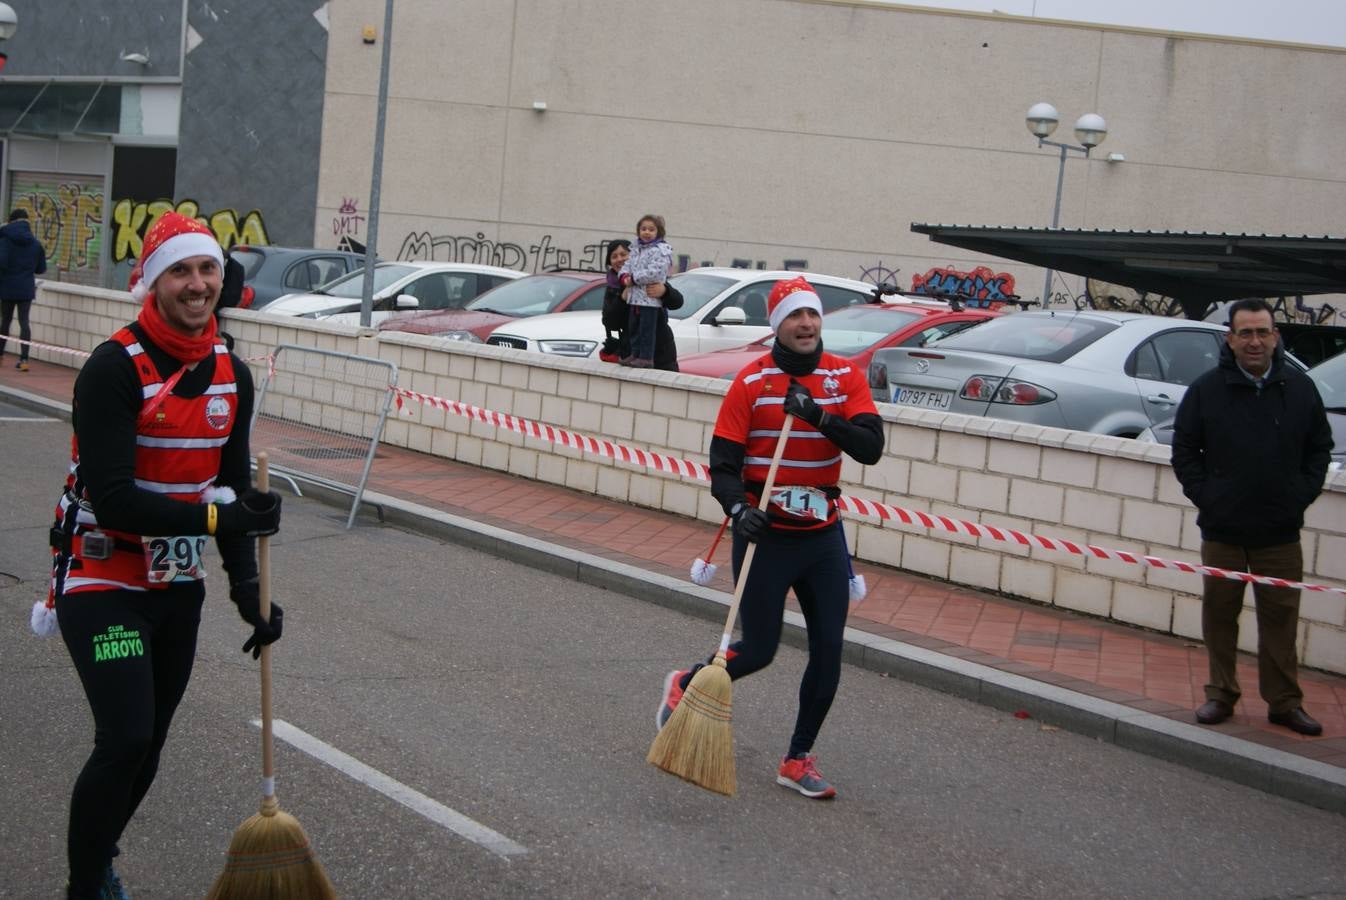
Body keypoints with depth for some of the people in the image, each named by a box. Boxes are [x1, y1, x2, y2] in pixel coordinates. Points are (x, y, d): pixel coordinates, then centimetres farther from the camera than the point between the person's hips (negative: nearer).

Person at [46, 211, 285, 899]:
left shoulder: (231, 375, 2)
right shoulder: (115, 368, -19)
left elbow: (230, 492, 8)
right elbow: (111, 499, -27)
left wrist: (247, 588, 0)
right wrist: (215, 516, -34)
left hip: (177, 585, 7)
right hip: (101, 585, -7)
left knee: (147, 746, 16)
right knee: (125, 741, -17)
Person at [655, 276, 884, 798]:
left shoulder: (846, 377, 0)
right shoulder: (751, 382, -9)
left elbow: (871, 448, -12)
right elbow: (723, 463, -10)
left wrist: (821, 418, -26)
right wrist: (738, 509, -28)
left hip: (824, 535, 4)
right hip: (766, 533, -4)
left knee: (829, 652, 3)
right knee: (758, 651, 3)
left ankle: (798, 760, 19)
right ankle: (684, 686, 33)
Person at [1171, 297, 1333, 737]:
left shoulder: (1300, 388, 2)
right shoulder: (1207, 389, -2)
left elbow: (1320, 448, 12)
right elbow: (1184, 450, 5)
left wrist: (1302, 496, 1)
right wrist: (1204, 495, -5)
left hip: (1280, 533, 0)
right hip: (1222, 530, 0)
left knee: (1280, 618, 5)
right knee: (1219, 614, 8)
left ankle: (1284, 701, 15)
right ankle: (1220, 695, 20)